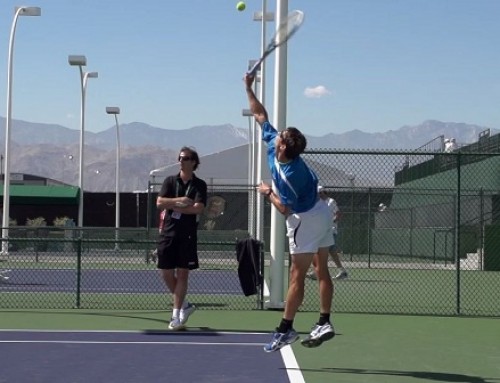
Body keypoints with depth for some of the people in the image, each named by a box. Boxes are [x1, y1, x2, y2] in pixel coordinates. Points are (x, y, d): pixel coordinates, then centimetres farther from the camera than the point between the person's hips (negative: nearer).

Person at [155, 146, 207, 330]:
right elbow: (159, 202, -4)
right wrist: (180, 200, -15)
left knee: (182, 273, -3)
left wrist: (174, 206, -9)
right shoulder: (170, 181, 9)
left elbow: (198, 208, -13)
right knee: (166, 273, 4)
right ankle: (184, 305, 24)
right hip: (168, 232, 3)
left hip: (187, 235, -3)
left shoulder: (199, 185, 2)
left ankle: (176, 315, 1)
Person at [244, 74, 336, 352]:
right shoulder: (272, 143, -5)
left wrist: (268, 193, -5)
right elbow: (261, 115, 6)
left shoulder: (288, 175, -28)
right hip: (321, 214, 10)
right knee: (322, 270, 8)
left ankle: (286, 329, -1)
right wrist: (249, 88, 5)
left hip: (305, 221, -10)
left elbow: (285, 209, -20)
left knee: (297, 276, -5)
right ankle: (324, 324, 10)